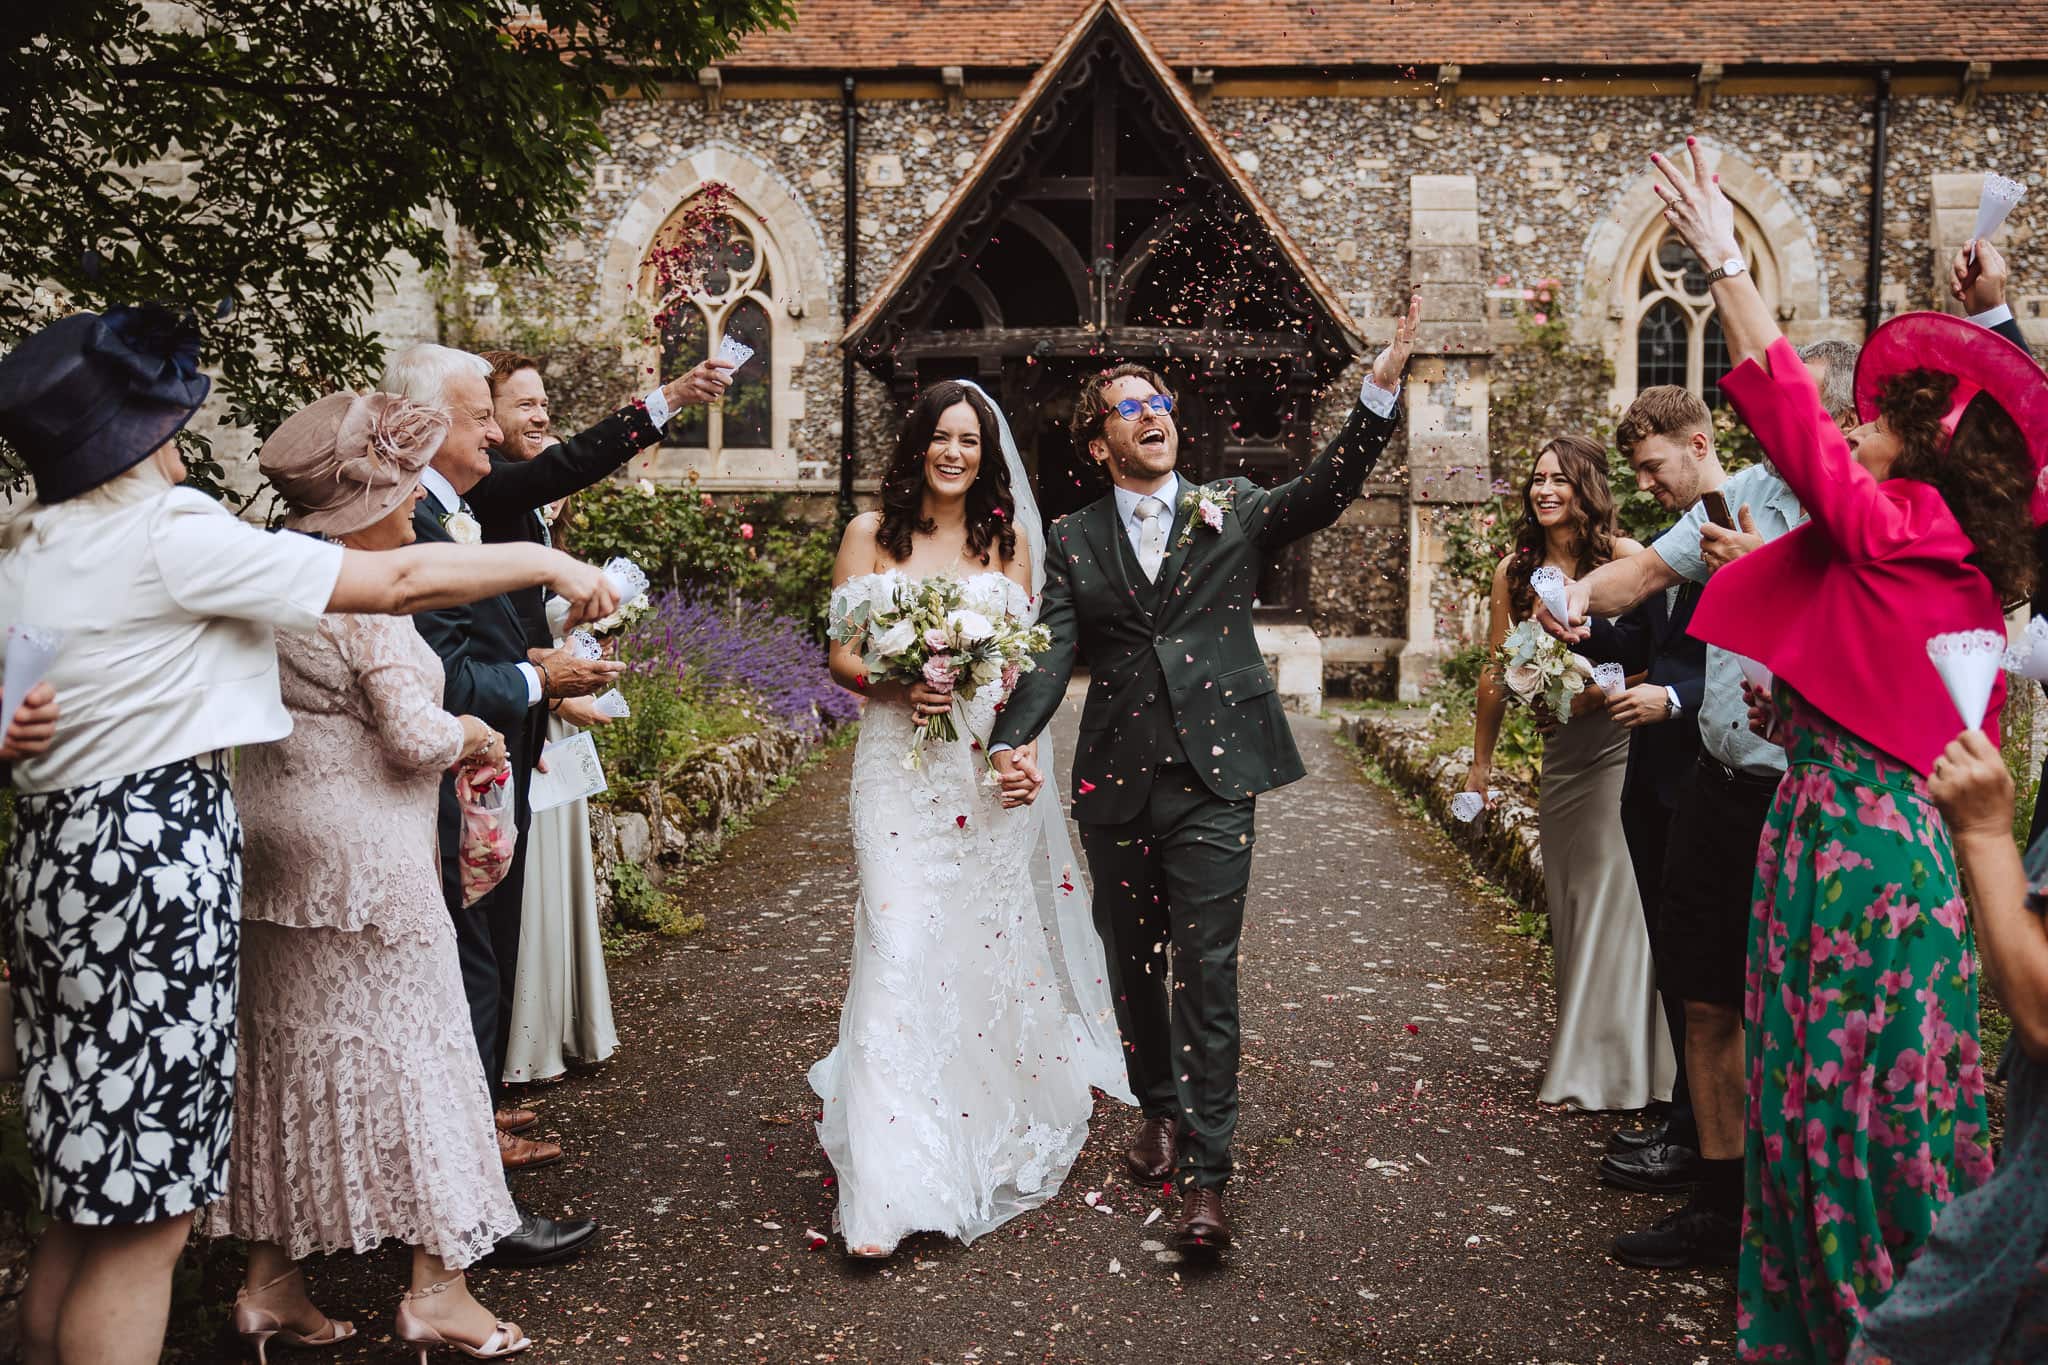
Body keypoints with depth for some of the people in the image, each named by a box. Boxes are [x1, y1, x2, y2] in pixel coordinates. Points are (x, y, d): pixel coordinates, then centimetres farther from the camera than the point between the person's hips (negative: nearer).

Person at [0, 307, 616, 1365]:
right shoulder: (168, 534, -12)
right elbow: (401, 581, -12)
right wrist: (552, 564, -1)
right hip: (154, 854, -9)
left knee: (86, 1195, 19)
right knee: (145, 1208, 0)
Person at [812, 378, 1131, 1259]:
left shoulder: (1009, 539, 10)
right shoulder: (870, 534, 4)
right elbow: (841, 657, 3)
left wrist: (1003, 697, -10)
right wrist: (899, 686, -17)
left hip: (992, 765, 2)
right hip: (900, 764, -2)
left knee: (993, 945, 8)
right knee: (900, 951, -9)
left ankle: (995, 1135, 32)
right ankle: (892, 1190, -6)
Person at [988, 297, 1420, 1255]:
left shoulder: (1232, 511, 8)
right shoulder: (1073, 542, 8)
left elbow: (1326, 490, -7)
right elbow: (1051, 653, -2)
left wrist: (1382, 385, -20)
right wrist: (1010, 743, -19)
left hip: (1212, 780, -2)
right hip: (1116, 783, 2)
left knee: (1207, 971, -5)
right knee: (1132, 963, 15)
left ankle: (1205, 1173, 1)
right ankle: (1160, 1111, 37)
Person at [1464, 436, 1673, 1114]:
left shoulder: (1624, 557, -6)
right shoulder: (1515, 570, 8)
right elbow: (1497, 673, 13)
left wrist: (1608, 683, -23)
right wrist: (1481, 761, 18)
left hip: (1621, 740, -5)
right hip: (1559, 747, 5)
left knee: (1614, 891, -4)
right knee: (1566, 899, 11)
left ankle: (1610, 1063, 9)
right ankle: (1579, 1053, 24)